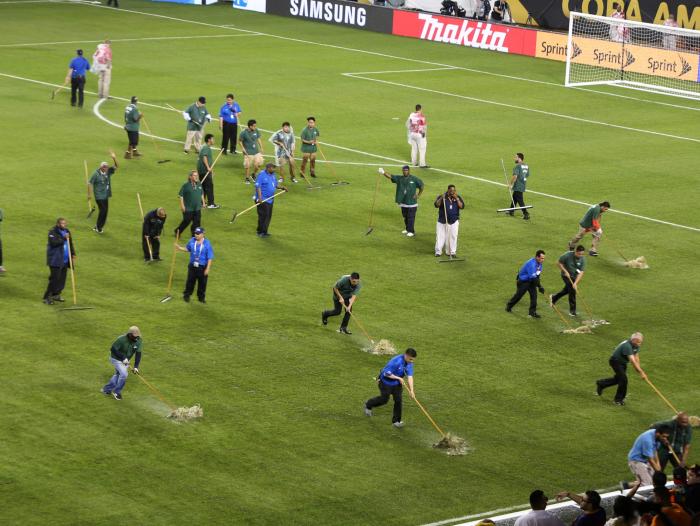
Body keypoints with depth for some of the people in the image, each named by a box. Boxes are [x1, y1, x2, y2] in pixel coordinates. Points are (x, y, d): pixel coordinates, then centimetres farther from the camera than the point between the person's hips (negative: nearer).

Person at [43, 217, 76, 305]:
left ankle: (56, 295, 24)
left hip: (65, 261, 8)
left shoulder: (66, 232, 14)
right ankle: (47, 297, -5)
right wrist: (63, 238, -24)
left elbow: (70, 244, 21)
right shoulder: (53, 232, -9)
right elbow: (53, 242, -24)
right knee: (54, 278, -11)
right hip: (55, 261, -8)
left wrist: (73, 255, 13)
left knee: (62, 278, 9)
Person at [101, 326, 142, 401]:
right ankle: (116, 392, 4)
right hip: (116, 359, -6)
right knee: (124, 374, -17)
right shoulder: (121, 339, -32)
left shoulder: (139, 341, -20)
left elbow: (138, 354, -17)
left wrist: (136, 367, -24)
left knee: (118, 375, 19)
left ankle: (106, 390, 39)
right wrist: (123, 357, -28)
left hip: (126, 360, 6)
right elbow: (113, 349, -23)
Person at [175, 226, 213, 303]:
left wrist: (207, 269, -16)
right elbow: (187, 249, 19)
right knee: (190, 281, 9)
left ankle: (201, 297, 25)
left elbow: (210, 258, -12)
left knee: (202, 283, 7)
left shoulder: (207, 244, -14)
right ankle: (186, 295, 27)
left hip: (202, 267, -3)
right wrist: (179, 248, 3)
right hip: (192, 266, 3)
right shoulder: (192, 241, 0)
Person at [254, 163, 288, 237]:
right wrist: (260, 197, -24)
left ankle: (264, 232, 18)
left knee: (268, 216, 9)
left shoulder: (273, 175, 13)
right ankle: (261, 232, -3)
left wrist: (282, 187, 4)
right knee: (263, 216, -10)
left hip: (270, 199, 8)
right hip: (262, 200, -8)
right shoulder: (261, 175, -11)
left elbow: (275, 185, 23)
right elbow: (258, 186, -15)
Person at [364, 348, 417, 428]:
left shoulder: (409, 363, -13)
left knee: (398, 400, -1)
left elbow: (410, 376, -17)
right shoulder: (396, 361, -34)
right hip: (386, 382, -6)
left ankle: (396, 421, 12)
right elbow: (387, 373, -29)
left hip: (397, 383, 6)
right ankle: (368, 405, 35)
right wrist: (398, 378, -25)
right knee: (384, 399, 7)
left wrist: (411, 390, -25)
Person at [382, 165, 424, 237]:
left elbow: (421, 186, 5)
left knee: (410, 217, -2)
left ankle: (411, 231, 6)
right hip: (403, 202, 4)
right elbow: (390, 176, -9)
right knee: (405, 216, 16)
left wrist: (418, 195, -1)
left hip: (411, 202, -4)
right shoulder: (399, 178, 2)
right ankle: (407, 229, 31)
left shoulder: (414, 179, -6)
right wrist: (383, 173, -26)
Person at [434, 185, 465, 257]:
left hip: (454, 221, 1)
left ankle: (452, 252, 10)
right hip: (442, 221, -1)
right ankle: (438, 251, 8)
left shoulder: (458, 197, 4)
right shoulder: (442, 197, 0)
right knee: (440, 236, 0)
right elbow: (436, 205, -12)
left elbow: (461, 206, -9)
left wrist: (456, 198, -16)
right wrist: (441, 198, -26)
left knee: (453, 237, 1)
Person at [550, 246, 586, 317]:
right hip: (566, 275, -5)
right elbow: (559, 263, -10)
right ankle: (572, 311, -2)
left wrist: (575, 283, -25)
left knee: (566, 290, 17)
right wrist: (565, 271, -17)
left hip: (574, 276, 5)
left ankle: (553, 298, 43)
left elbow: (581, 272, -18)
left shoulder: (582, 259, -17)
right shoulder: (567, 255, -25)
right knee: (572, 290, -12)